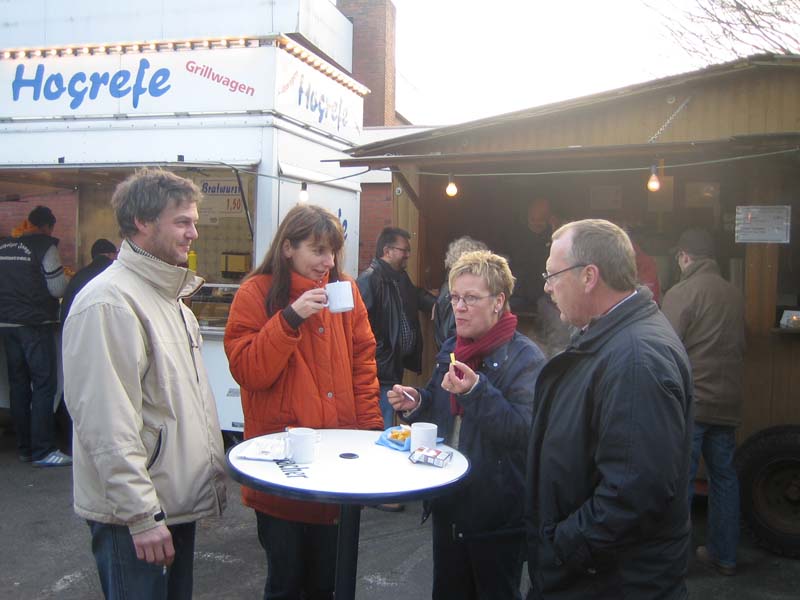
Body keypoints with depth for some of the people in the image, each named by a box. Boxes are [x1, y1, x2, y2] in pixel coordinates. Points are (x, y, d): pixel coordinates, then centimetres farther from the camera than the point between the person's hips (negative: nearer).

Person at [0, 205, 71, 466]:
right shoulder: (45, 246, -9)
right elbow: (57, 289, -10)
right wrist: (64, 277, 10)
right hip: (35, 324, -6)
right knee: (44, 384, -3)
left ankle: (24, 447, 19)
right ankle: (42, 451, -4)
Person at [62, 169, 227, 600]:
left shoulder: (169, 295, 13)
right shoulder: (110, 302, -19)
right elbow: (108, 422, -24)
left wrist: (211, 469, 18)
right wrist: (142, 514, -23)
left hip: (179, 501, 9)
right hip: (134, 517, -9)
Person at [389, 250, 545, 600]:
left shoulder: (525, 357, -15)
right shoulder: (450, 350, 8)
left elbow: (525, 431, -25)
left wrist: (476, 391, -33)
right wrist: (416, 404, -1)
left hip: (498, 516, -7)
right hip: (448, 503, 7)